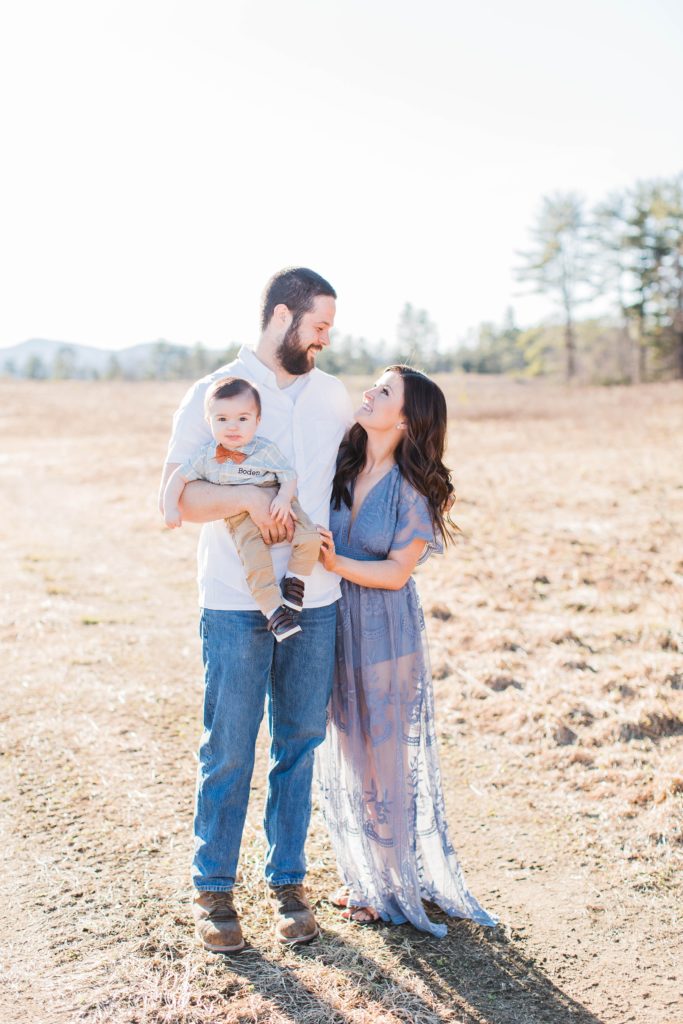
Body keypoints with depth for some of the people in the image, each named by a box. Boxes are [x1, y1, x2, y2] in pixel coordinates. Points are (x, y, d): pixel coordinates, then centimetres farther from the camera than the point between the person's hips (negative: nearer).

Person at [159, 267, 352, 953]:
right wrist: (247, 498, -24)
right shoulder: (213, 393, -3)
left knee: (299, 746, 11)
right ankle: (212, 889, 21)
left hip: (316, 601, 4)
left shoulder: (332, 394, 11)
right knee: (228, 752, 3)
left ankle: (286, 882, 26)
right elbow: (174, 494, -8)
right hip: (235, 606, -4)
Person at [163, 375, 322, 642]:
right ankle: (274, 611, -17)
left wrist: (284, 498, -22)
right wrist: (170, 507, -4)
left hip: (277, 508, 1)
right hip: (243, 519, -1)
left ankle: (294, 580, 0)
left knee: (309, 538, -21)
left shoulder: (266, 450, -5)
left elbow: (289, 476, -2)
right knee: (255, 562, -25)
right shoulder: (206, 456, 0)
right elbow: (179, 477, 8)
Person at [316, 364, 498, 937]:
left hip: (385, 632, -5)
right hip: (333, 625, 5)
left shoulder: (415, 490, -12)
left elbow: (395, 573, -12)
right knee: (342, 754, 14)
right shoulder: (339, 465, 0)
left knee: (386, 757, 6)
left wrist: (336, 564, -23)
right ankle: (363, 875, 33)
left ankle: (397, 886, 25)